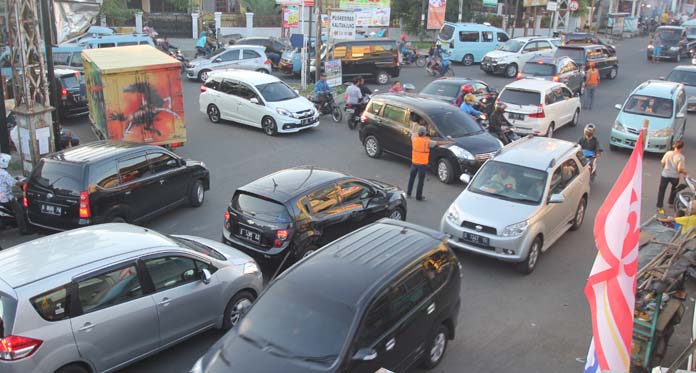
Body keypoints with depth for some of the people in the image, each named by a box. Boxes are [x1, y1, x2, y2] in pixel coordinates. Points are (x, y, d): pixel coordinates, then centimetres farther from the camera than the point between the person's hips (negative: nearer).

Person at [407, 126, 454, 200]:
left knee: (411, 178, 18)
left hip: (414, 163, 4)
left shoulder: (414, 139, -5)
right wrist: (448, 142, -1)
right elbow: (438, 143, -9)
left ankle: (408, 193, 26)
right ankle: (418, 196, 12)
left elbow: (413, 134, 18)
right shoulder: (427, 142, -16)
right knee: (421, 180, 5)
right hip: (422, 164, -4)